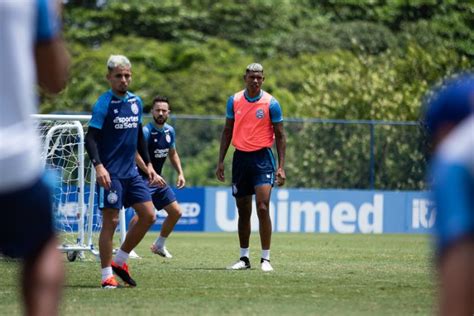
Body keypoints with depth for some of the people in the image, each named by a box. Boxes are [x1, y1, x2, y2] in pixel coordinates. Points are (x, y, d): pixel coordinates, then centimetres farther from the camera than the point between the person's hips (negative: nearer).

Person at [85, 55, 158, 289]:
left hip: (131, 172, 7)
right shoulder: (104, 104, -10)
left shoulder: (136, 101, 10)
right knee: (111, 221, -7)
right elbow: (90, 138, -15)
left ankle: (120, 261, 16)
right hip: (110, 173, -7)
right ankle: (107, 275, 1)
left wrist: (148, 164, 19)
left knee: (149, 216, 3)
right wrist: (98, 166, -27)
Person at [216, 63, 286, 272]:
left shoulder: (271, 103, -5)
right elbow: (227, 131, 13)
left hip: (262, 158, -4)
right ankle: (244, 258, 17)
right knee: (243, 211, 9)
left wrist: (281, 167, -8)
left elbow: (280, 136, -1)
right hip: (240, 158, 4)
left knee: (262, 208, -13)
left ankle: (265, 259, -8)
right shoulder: (234, 100, 5)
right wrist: (221, 161, 7)